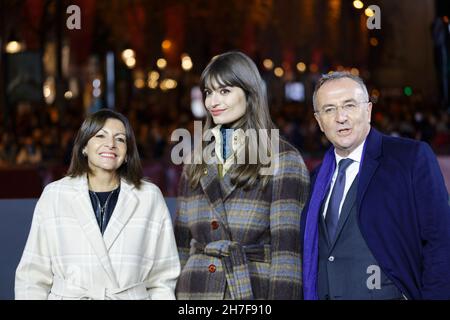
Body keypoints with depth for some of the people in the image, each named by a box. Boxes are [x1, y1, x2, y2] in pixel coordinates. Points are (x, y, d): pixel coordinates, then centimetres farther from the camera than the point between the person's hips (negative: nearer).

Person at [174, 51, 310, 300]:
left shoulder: (283, 160, -7)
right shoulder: (197, 161, 10)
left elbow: (287, 245, -12)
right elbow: (181, 241, 13)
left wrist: (281, 294, -18)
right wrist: (171, 291, 8)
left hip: (254, 289, -4)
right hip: (195, 289, 5)